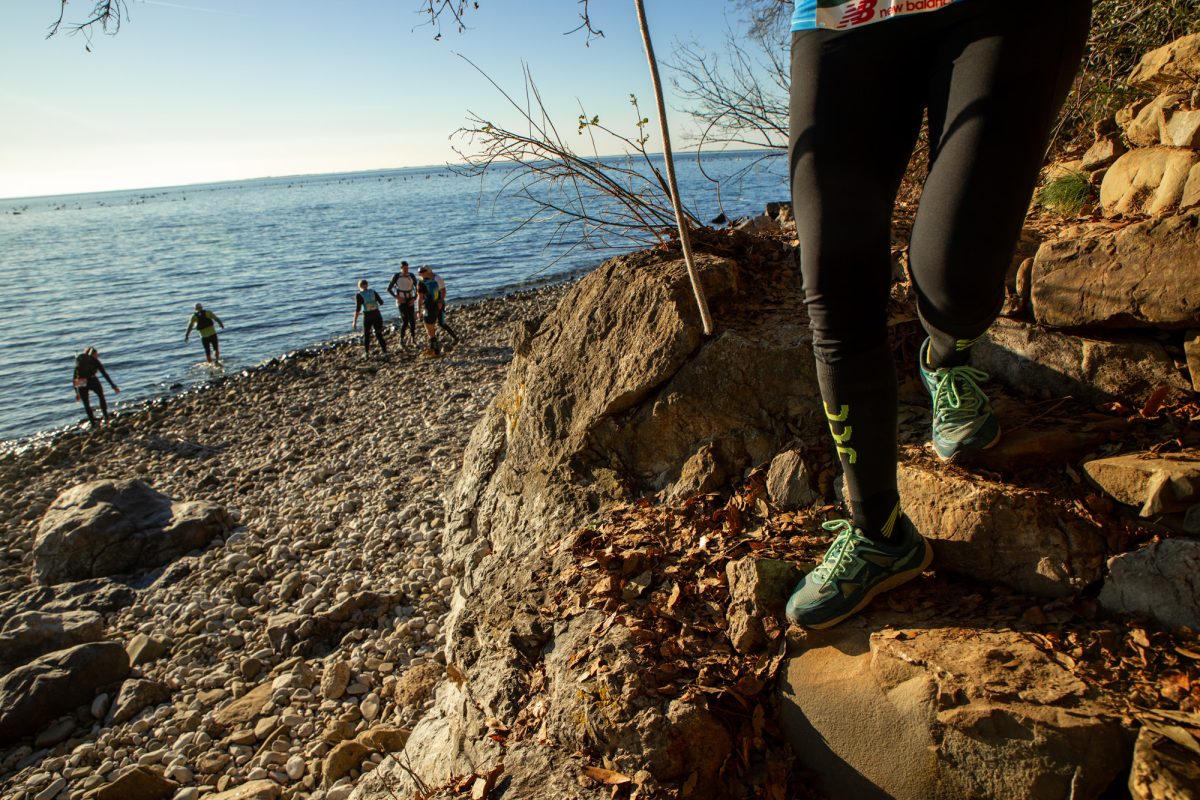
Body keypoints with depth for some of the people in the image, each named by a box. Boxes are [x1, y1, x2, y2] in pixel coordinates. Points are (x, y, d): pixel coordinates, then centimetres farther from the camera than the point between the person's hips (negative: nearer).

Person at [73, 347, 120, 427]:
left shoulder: (78, 363, 25)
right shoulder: (94, 361, 15)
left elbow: (74, 379, 25)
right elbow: (105, 374, 9)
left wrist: (77, 393, 32)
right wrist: (113, 386, 10)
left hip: (81, 385, 2)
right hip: (92, 381, -2)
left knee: (86, 404, 18)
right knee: (101, 397, 25)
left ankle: (93, 424, 17)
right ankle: (106, 418, 16)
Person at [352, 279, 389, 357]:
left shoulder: (359, 295, -9)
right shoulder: (373, 292, 1)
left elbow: (358, 309, -14)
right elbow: (381, 302, 6)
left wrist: (355, 322, -10)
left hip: (367, 317, -2)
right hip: (377, 315, 2)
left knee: (366, 335, 20)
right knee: (379, 335, 11)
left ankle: (367, 353, 24)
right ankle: (385, 353, 1)